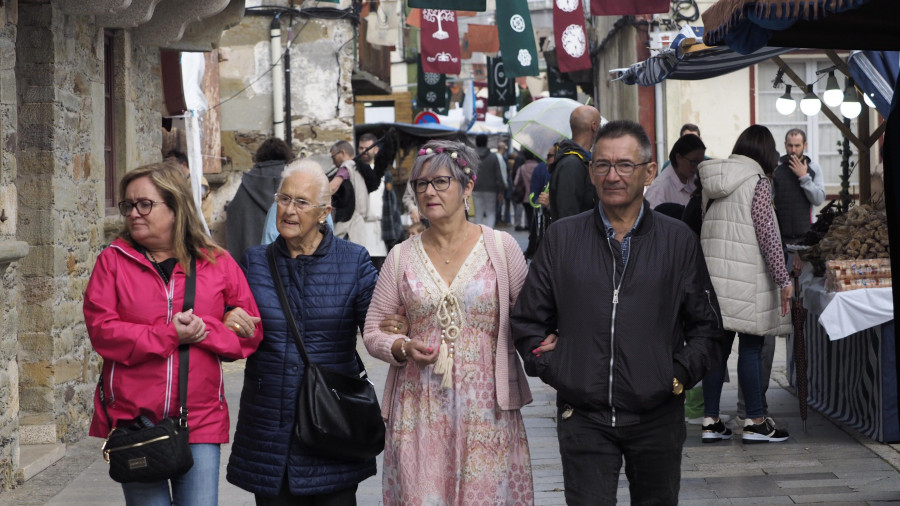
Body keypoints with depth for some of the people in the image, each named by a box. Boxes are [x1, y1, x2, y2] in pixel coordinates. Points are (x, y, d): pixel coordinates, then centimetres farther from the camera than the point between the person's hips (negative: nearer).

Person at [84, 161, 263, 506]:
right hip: (133, 419, 0)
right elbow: (101, 330, -9)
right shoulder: (114, 260, 2)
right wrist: (171, 335, -16)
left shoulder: (217, 263, 4)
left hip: (200, 421, 0)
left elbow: (250, 334, 3)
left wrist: (203, 329, -13)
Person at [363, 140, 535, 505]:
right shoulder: (402, 257, 7)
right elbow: (373, 332, 10)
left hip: (486, 408, -1)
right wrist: (402, 348, -9)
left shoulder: (501, 247, 3)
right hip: (420, 410, 1)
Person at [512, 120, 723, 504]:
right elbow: (527, 321, 10)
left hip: (657, 417, 1)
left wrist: (680, 375, -2)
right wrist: (553, 371, -1)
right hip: (583, 418, -1)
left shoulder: (678, 240, 4)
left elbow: (706, 327, 9)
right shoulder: (561, 238, 5)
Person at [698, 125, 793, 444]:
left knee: (717, 347, 7)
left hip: (713, 274, 6)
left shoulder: (712, 182, 12)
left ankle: (711, 421, 8)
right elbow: (766, 234, -12)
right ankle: (755, 421, 3)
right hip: (745, 279, -6)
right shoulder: (757, 182, -7)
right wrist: (783, 279, -8)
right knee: (751, 348, -1)